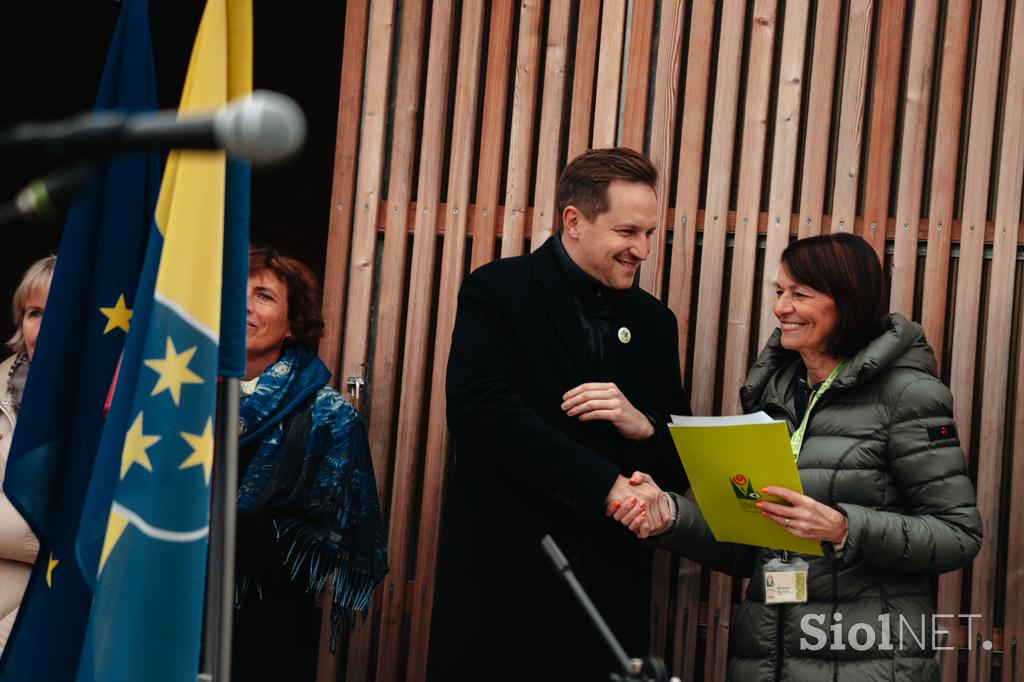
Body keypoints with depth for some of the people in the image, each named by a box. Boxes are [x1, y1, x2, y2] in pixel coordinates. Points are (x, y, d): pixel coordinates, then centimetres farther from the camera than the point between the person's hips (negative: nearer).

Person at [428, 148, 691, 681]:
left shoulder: (655, 322, 12)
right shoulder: (497, 292, -3)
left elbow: (685, 461, 13)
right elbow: (480, 412, -19)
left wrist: (644, 426, -11)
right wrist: (607, 486, -24)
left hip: (611, 586, 4)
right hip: (503, 581, -4)